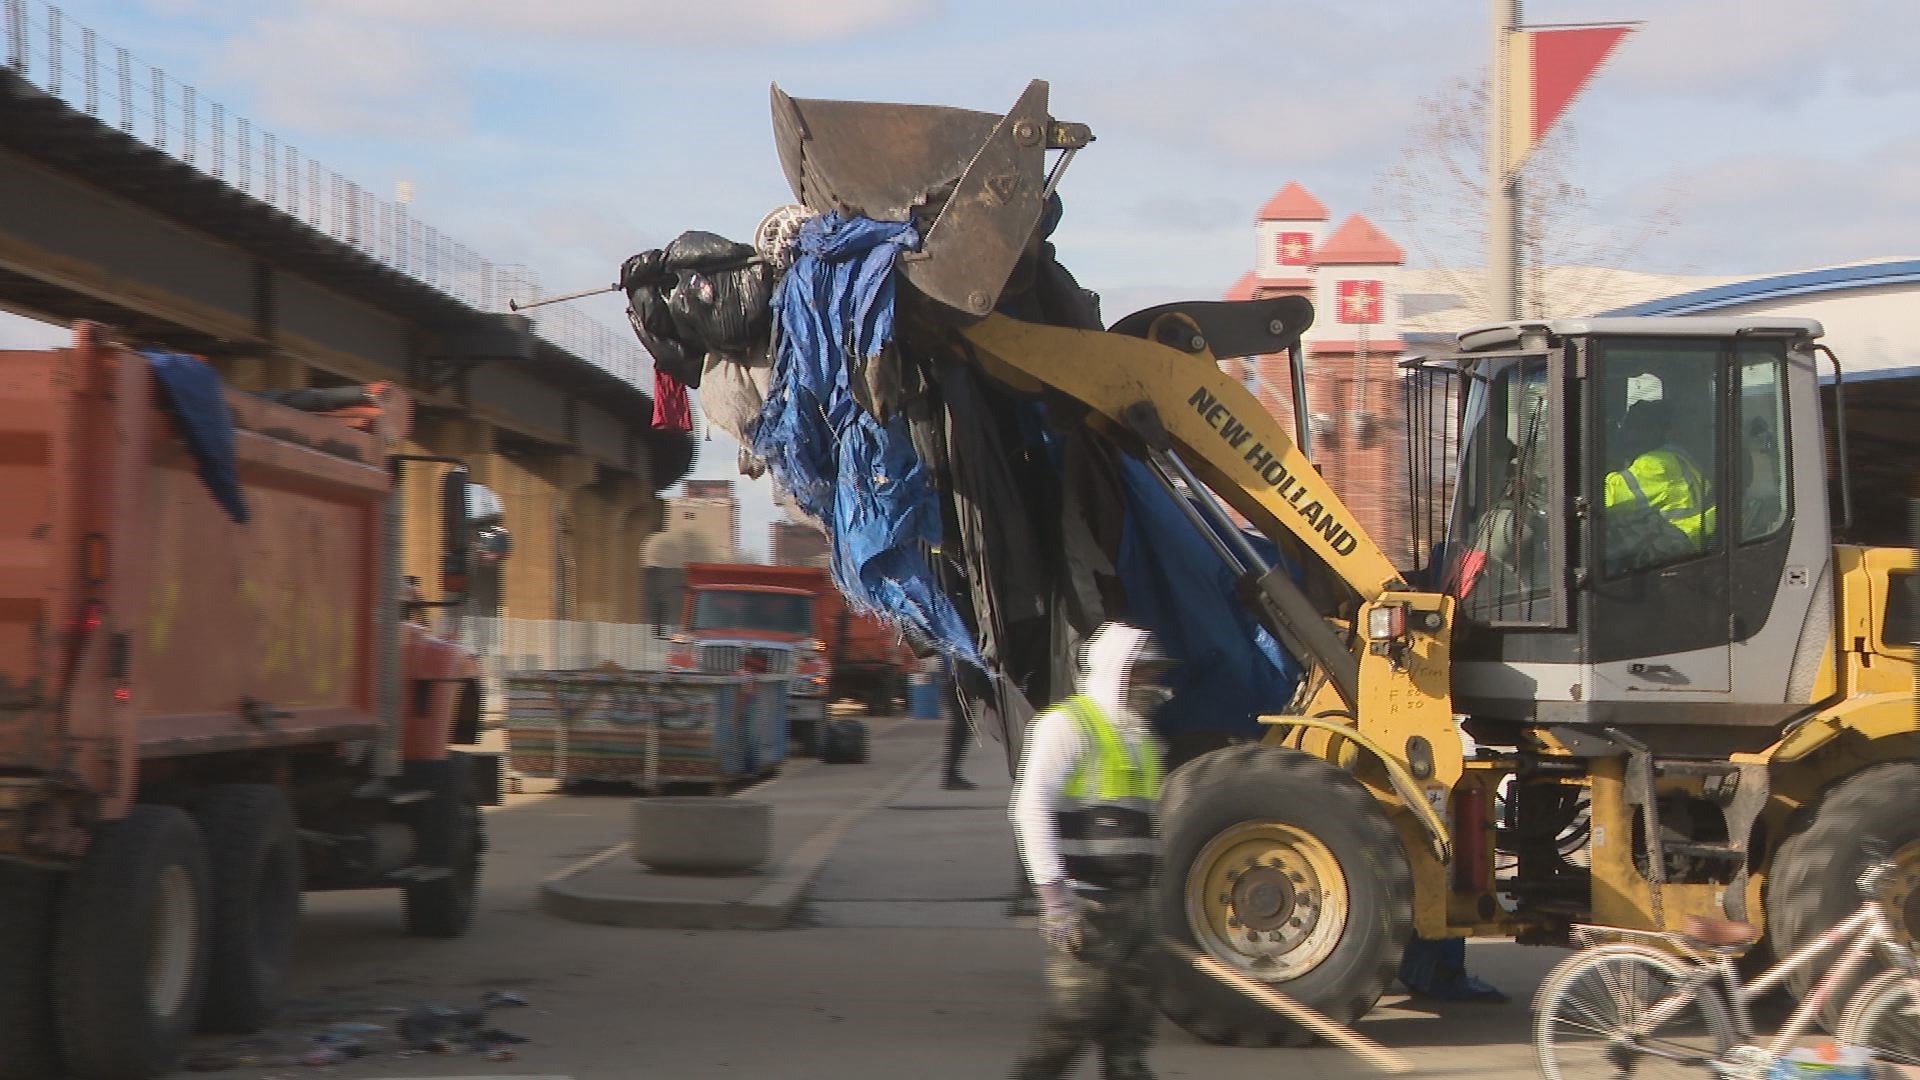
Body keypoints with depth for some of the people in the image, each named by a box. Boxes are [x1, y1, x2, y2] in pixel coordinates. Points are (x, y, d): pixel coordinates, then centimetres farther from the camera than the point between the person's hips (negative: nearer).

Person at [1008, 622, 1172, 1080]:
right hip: (1083, 903, -8)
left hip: (1131, 901, 8)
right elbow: (1030, 810, -18)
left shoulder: (1142, 737, 18)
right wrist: (1054, 895, -24)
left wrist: (1149, 896, 22)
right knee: (1078, 1014, -10)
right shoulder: (1067, 725, -9)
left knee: (1132, 1016, 7)